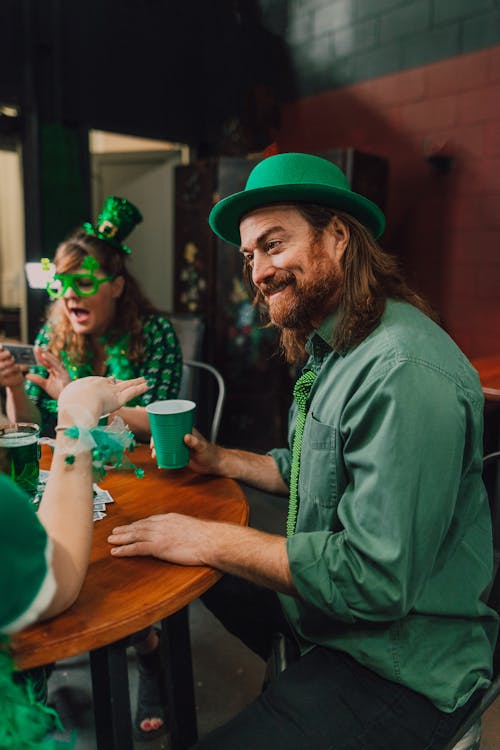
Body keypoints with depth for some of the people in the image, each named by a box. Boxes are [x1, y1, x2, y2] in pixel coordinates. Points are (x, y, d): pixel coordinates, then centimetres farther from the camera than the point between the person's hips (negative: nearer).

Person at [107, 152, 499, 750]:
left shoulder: (405, 374, -29)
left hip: (402, 670, -9)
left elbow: (376, 578, -31)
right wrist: (221, 461, 1)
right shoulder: (327, 348, 5)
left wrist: (212, 540, -25)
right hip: (326, 620, 9)